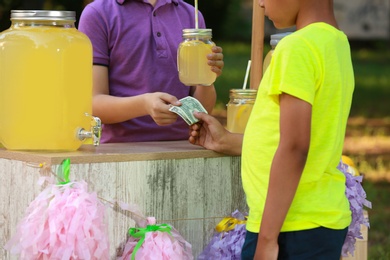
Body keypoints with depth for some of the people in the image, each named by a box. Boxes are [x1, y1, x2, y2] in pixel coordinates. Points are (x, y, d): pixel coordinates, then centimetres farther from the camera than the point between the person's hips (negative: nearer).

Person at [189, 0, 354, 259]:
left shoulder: (297, 47, -15)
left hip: (293, 228, -9)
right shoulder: (336, 43, 12)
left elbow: (294, 148, -21)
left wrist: (267, 238, -19)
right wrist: (227, 142, 23)